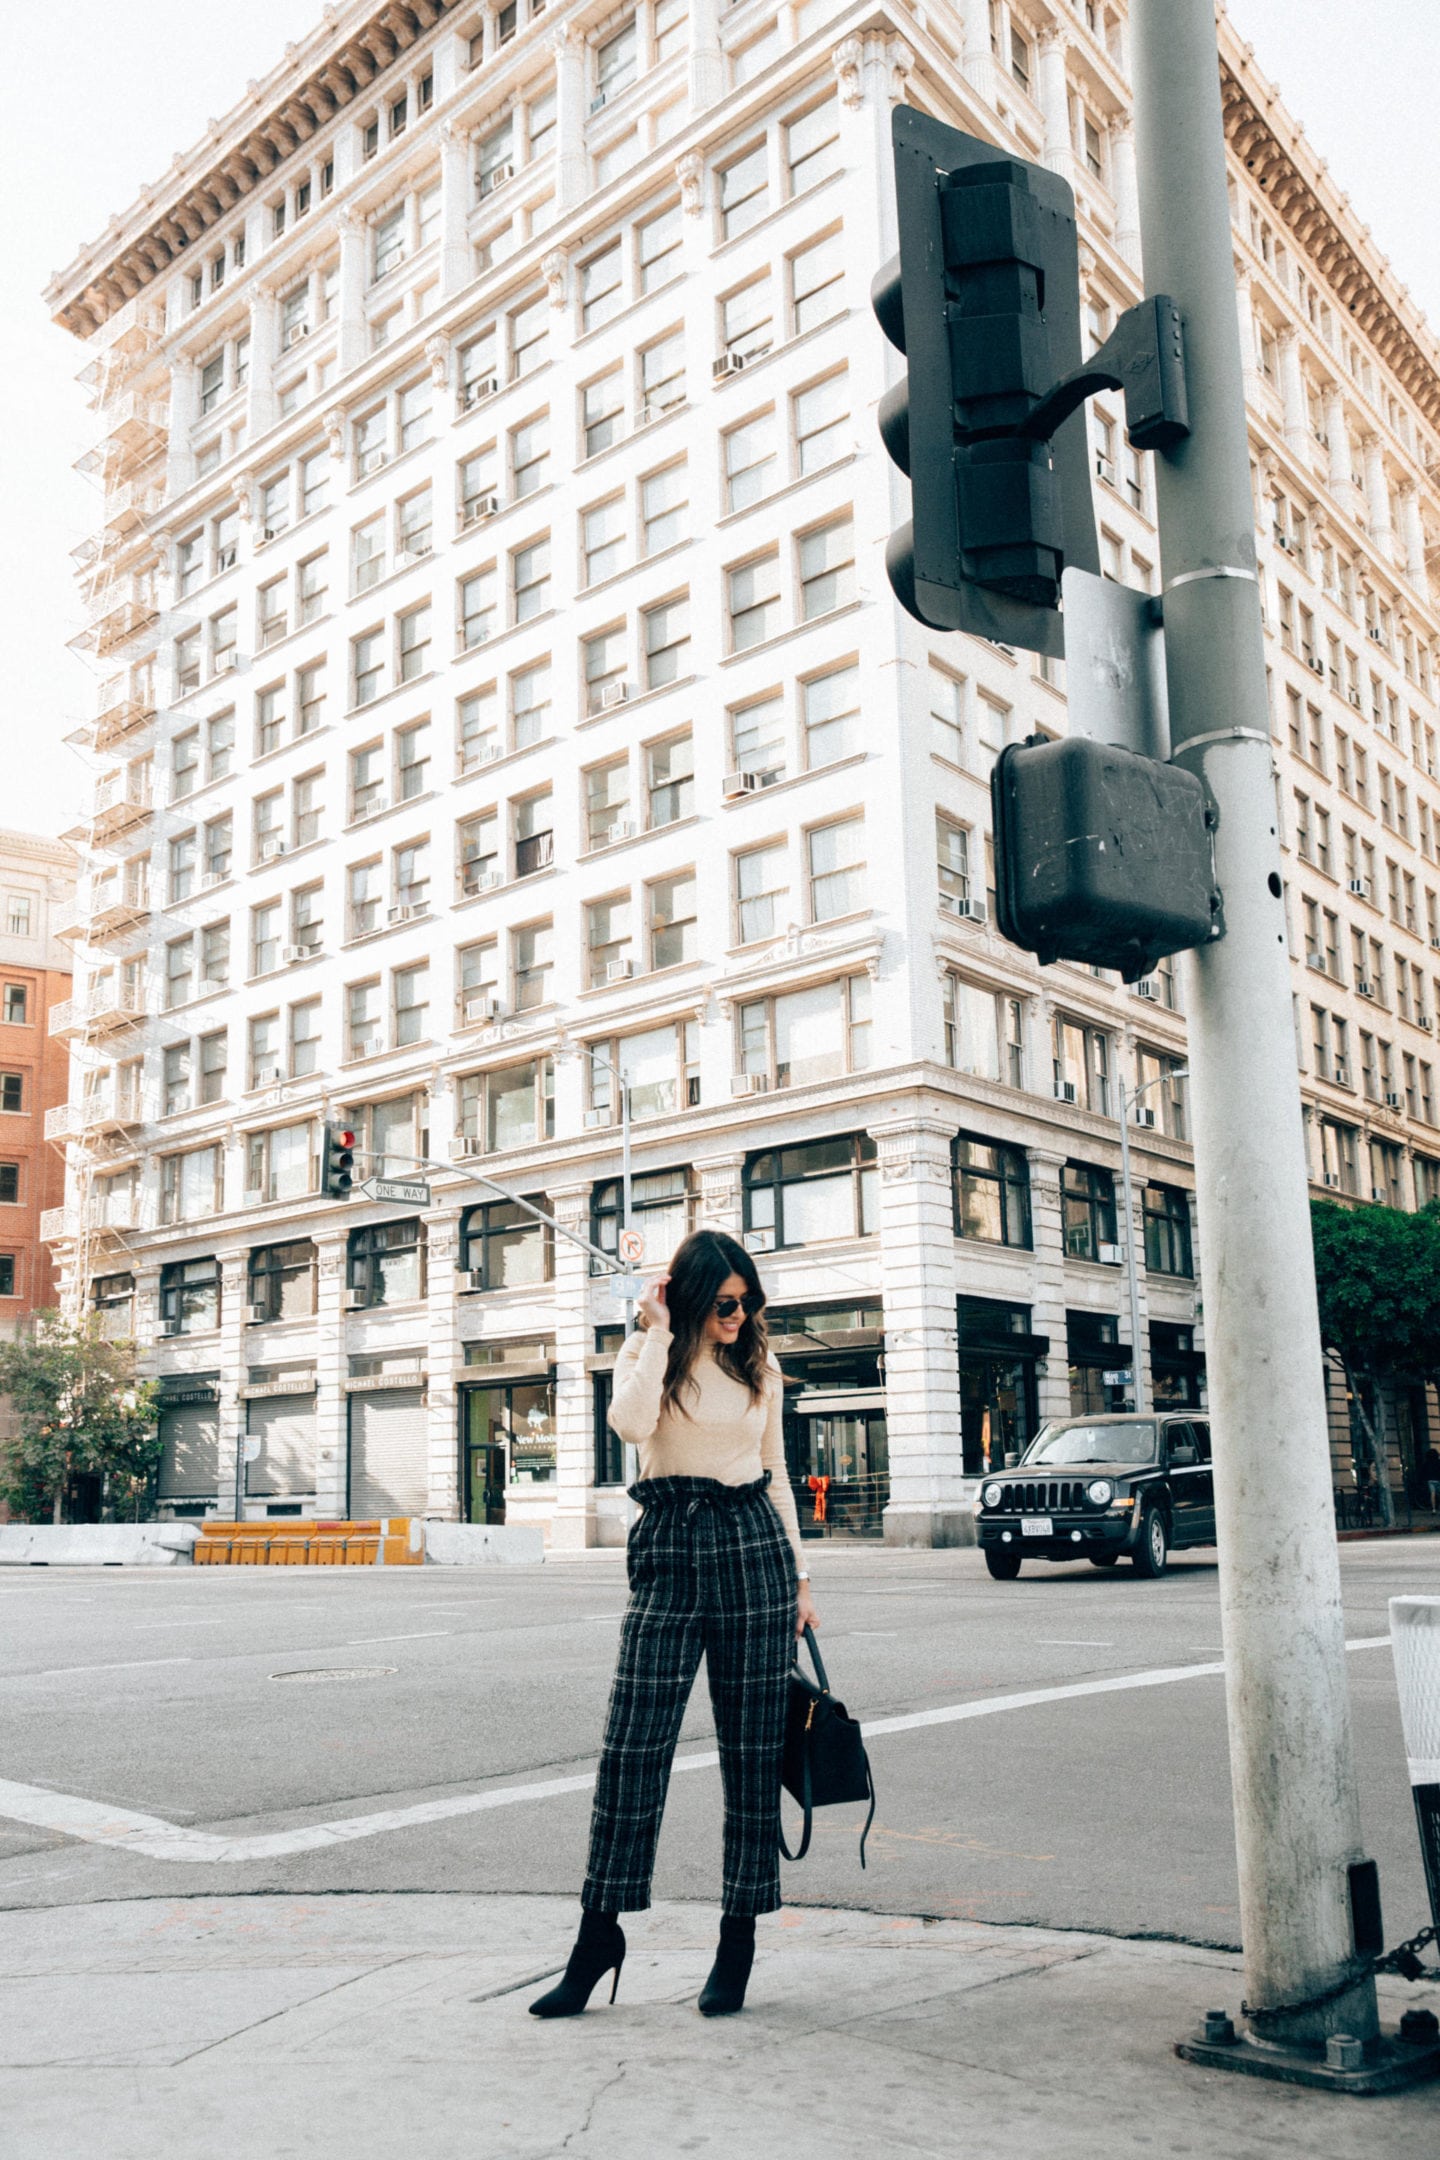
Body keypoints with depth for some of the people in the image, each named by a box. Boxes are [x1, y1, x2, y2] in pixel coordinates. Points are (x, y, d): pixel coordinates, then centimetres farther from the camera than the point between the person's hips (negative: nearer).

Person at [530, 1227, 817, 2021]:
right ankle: (601, 1930, 9)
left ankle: (739, 1935, 16)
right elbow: (632, 1423, -20)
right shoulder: (644, 1355, 3)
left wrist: (799, 1576, 14)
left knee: (751, 1750, 4)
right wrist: (658, 1333, -13)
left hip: (753, 1548, 2)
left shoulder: (760, 1366, 10)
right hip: (668, 1551, -2)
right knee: (632, 1744, -4)